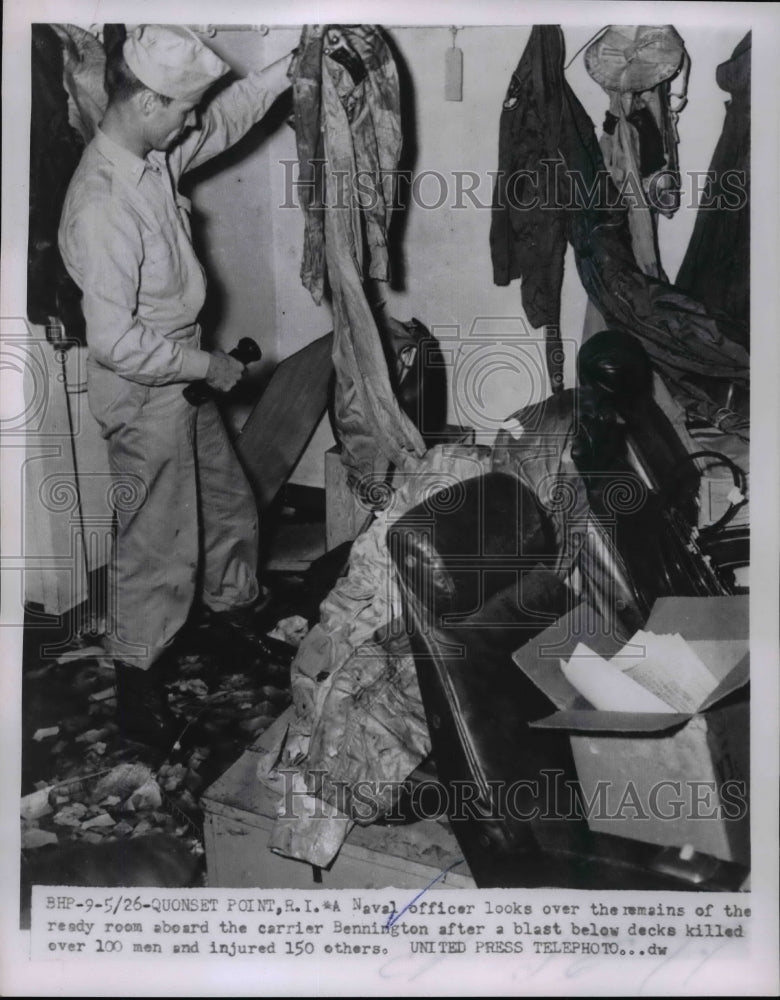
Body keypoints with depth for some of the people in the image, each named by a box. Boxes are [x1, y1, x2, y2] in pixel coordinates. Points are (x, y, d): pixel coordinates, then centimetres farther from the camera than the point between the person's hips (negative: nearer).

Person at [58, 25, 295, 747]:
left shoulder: (155, 155, -1)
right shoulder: (103, 208, -29)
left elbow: (225, 120, 18)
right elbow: (115, 343, -29)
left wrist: (287, 68, 11)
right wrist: (208, 366, -18)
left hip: (182, 382, 9)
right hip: (145, 397, -9)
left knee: (228, 503, 25)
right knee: (158, 550, 4)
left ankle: (237, 607, 50)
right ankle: (138, 693, 23)